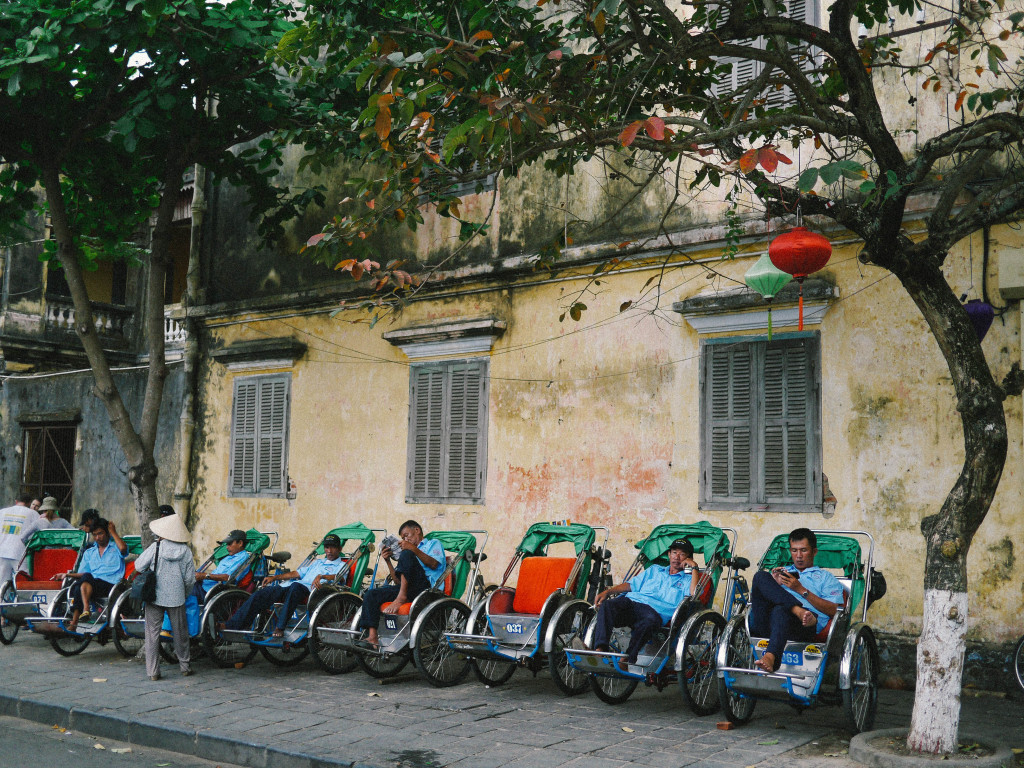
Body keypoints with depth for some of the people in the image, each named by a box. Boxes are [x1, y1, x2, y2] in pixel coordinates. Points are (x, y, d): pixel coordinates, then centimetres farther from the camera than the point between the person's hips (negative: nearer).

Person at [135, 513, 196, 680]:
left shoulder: (155, 548, -10)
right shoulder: (186, 551, -3)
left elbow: (139, 567, -6)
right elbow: (190, 579, 0)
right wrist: (185, 593, 18)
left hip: (155, 596, -2)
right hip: (176, 598, 2)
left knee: (153, 632, 5)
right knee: (180, 632, 15)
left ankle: (153, 671, 4)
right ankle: (185, 666, 24)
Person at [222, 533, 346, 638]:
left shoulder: (341, 565, 15)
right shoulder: (317, 562, 36)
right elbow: (296, 573, 29)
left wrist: (321, 576, -26)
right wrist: (274, 577, 17)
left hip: (309, 590, -7)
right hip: (288, 587, 7)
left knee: (295, 586, -42)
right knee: (260, 594, -15)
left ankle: (279, 627, -40)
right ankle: (231, 625, -21)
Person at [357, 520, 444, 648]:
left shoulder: (433, 543, 18)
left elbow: (434, 564, -6)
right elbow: (399, 581, 25)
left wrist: (414, 549, -12)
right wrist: (388, 561, 15)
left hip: (427, 587, -7)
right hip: (408, 590, 7)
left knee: (406, 554, -26)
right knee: (371, 595, -10)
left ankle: (401, 598, -30)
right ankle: (372, 637, -22)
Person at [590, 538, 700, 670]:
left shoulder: (688, 580, 23)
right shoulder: (654, 570, 34)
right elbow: (631, 584, 28)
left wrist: (694, 568, 4)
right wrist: (607, 592, 14)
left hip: (655, 611, -3)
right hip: (631, 601, 4)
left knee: (649, 621, -41)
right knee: (606, 605, -29)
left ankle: (626, 660, -48)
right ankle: (600, 650, -44)